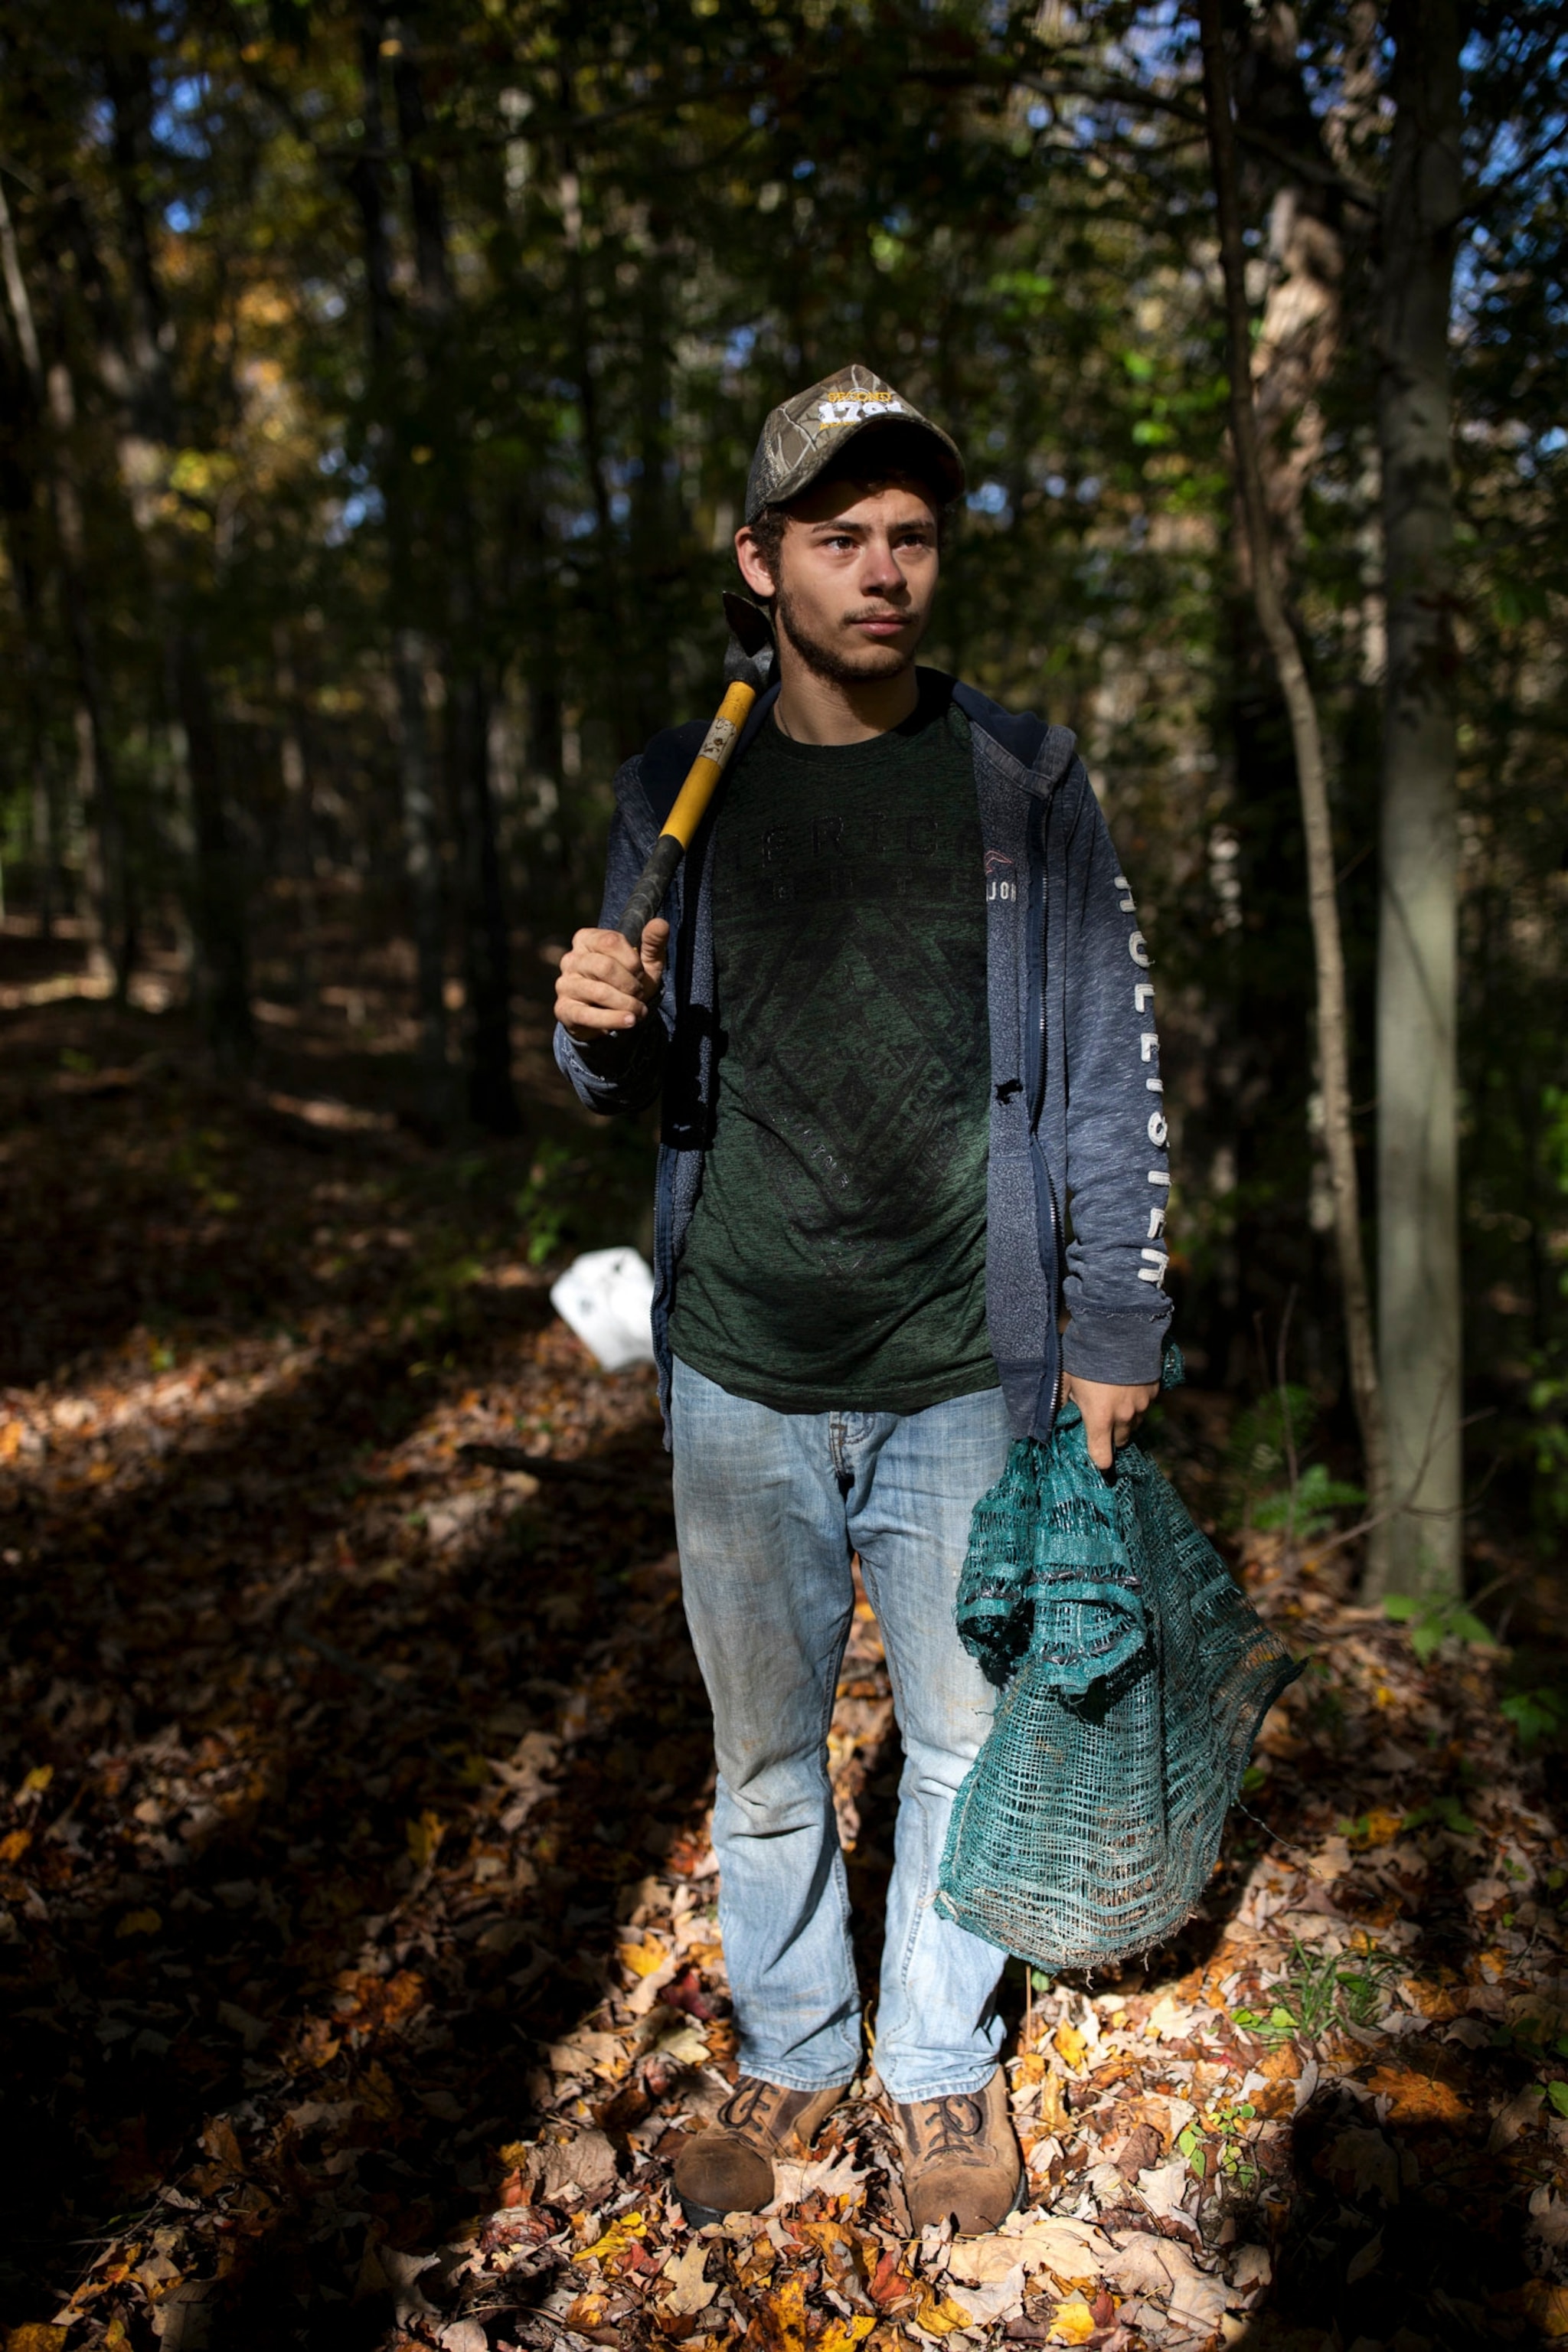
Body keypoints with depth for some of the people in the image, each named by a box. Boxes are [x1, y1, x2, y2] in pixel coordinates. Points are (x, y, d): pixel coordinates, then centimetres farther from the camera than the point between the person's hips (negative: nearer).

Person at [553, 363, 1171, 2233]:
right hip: (741, 1378, 2)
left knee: (962, 1741, 13)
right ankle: (788, 2050, 38)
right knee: (764, 1750, 14)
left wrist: (1114, 1332, -1)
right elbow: (634, 1082, 11)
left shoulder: (1025, 787, -1)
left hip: (963, 1377, -1)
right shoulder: (678, 796, 4)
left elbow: (1109, 1073, 2)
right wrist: (600, 1026, -13)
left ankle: (942, 2063, 37)